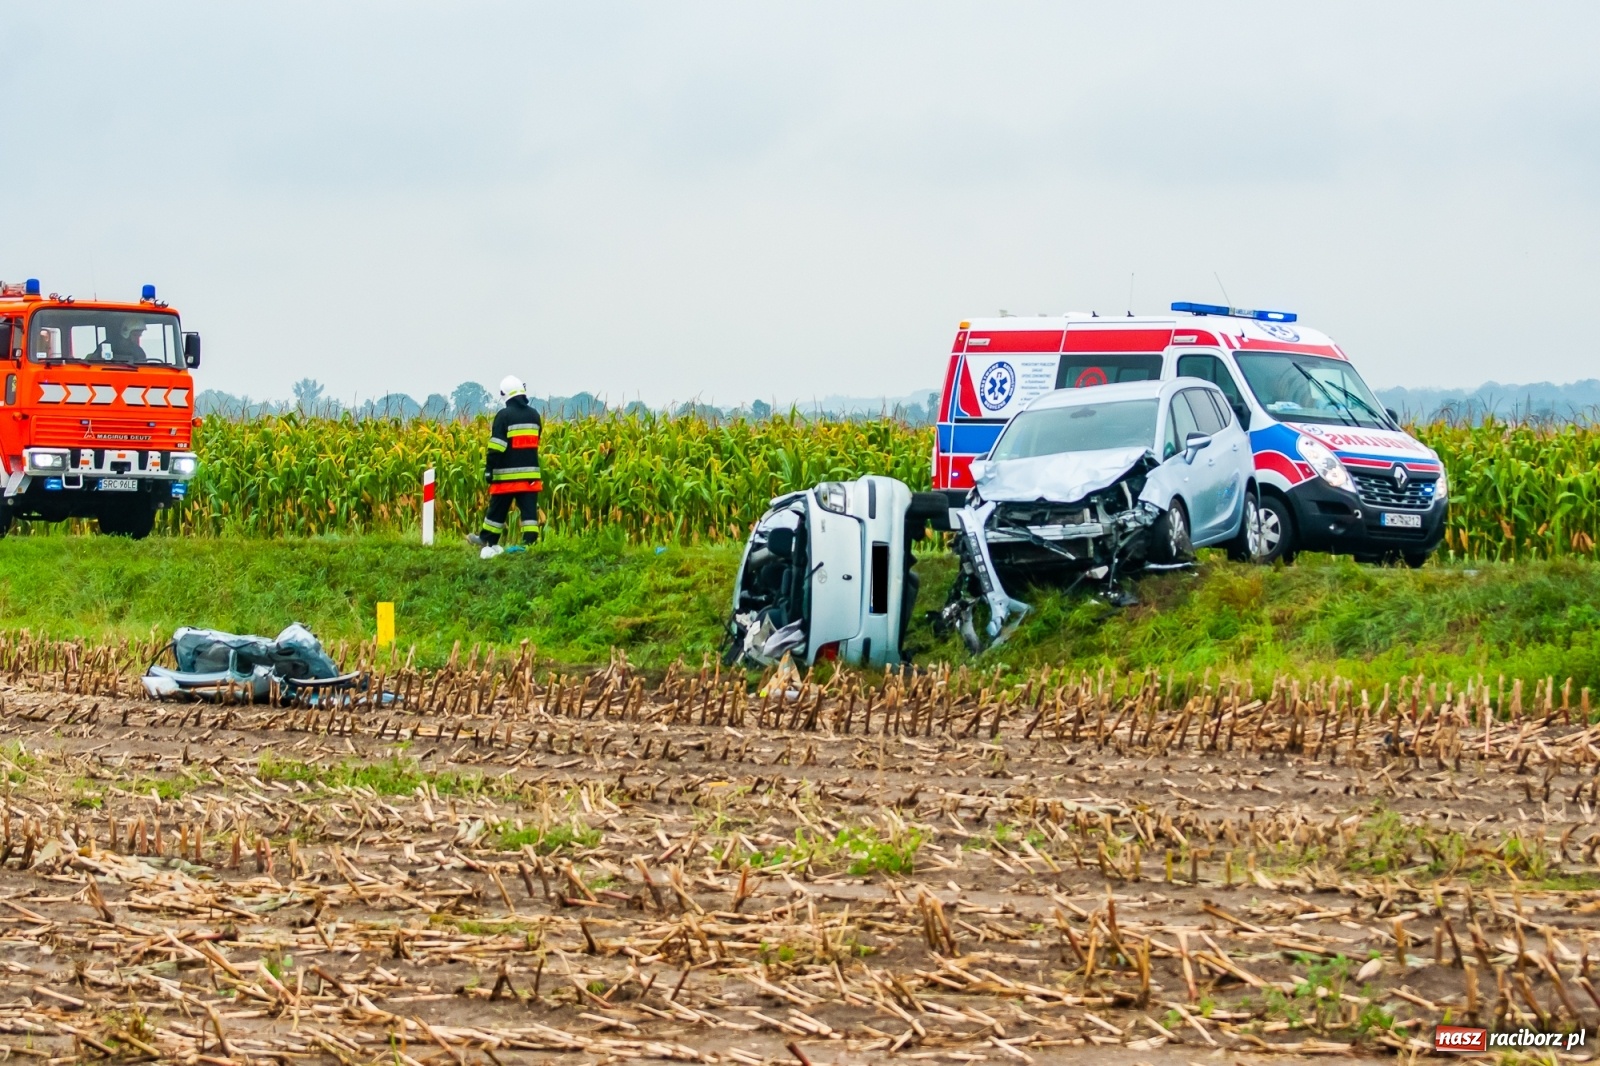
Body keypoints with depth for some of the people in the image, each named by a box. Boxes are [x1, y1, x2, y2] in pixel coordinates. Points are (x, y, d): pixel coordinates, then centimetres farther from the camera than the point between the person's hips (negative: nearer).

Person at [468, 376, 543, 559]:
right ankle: (530, 543, -8)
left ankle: (488, 542, 21)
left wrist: (489, 469, -11)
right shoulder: (534, 415, 8)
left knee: (498, 509, 9)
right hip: (530, 472, 4)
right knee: (529, 509, 1)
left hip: (508, 473, -4)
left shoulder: (504, 415, -10)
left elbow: (496, 446, -14)